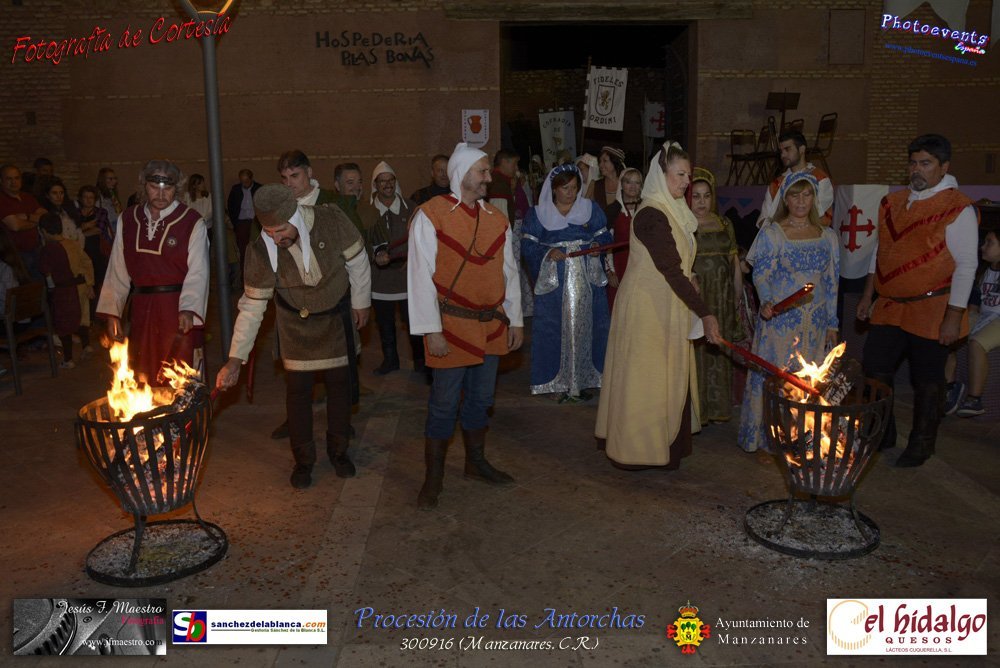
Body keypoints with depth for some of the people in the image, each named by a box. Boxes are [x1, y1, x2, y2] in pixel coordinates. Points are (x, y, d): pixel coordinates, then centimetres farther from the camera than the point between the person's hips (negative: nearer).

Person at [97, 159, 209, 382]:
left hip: (181, 308, -4)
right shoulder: (127, 220, 9)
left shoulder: (192, 222, -5)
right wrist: (111, 313, 9)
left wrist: (188, 310, -27)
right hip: (143, 310, 4)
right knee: (144, 379, 10)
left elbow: (198, 272, -12)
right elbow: (118, 271, 13)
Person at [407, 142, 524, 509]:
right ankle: (433, 478, 16)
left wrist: (515, 320, 11)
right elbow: (421, 275, -11)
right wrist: (432, 329, -14)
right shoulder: (431, 214, -9)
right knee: (444, 403, 1)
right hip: (452, 325, -5)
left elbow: (509, 272, 14)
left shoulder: (496, 219, 9)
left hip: (491, 325, 5)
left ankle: (476, 461, 34)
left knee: (481, 398, 16)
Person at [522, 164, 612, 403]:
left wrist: (598, 246, -15)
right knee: (554, 329, -3)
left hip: (588, 282, 2)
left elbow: (604, 237, 7)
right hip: (553, 283, -1)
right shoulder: (537, 214, 4)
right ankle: (558, 383, 6)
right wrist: (548, 253, -18)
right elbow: (527, 247, -1)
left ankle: (584, 380, 13)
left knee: (586, 327, 2)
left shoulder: (591, 209, 8)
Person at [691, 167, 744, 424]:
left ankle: (717, 408, 20)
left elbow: (735, 266, 14)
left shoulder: (724, 224, 12)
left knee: (719, 355, 8)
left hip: (721, 304, 4)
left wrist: (737, 301, 12)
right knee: (692, 352, -3)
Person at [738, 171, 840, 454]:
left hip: (816, 323, 4)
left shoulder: (828, 237, 9)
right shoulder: (771, 233, -2)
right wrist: (766, 301, -30)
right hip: (779, 321, -3)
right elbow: (761, 275, -10)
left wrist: (832, 324, 11)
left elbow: (831, 283, 12)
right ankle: (768, 441, 11)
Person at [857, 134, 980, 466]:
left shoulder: (957, 209, -10)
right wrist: (868, 295, 15)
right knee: (874, 370, 9)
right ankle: (882, 434, 28)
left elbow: (966, 265, -12)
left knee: (927, 381, 7)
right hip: (890, 307, 6)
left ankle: (921, 445, 24)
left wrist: (954, 316, -15)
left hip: (931, 310, -6)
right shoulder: (893, 203, 9)